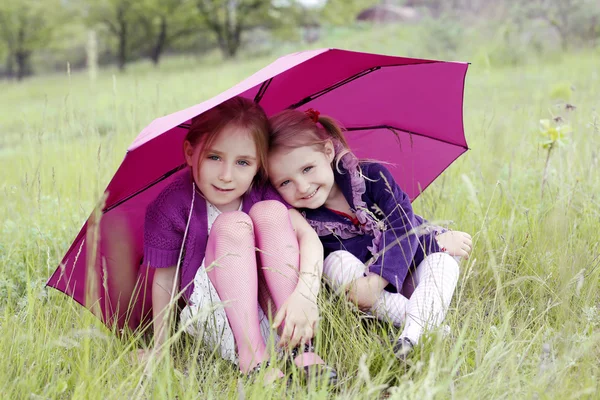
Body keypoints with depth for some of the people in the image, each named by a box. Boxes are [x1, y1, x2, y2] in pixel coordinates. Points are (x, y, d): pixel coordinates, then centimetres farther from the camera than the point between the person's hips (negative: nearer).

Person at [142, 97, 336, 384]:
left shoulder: (261, 191, -9)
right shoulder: (172, 206, -15)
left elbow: (308, 235, -21)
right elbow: (165, 279, -6)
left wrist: (305, 293, -39)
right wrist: (160, 349, -1)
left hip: (276, 309, 2)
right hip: (219, 316, -2)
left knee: (270, 211, -23)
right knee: (232, 225, -27)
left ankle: (302, 348, -28)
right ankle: (253, 360, -32)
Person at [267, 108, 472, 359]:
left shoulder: (372, 176, -17)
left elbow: (403, 227, -24)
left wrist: (374, 282, -37)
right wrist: (437, 240, -26)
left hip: (409, 274, 0)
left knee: (443, 262, -28)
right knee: (337, 263, -28)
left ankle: (413, 333, -52)